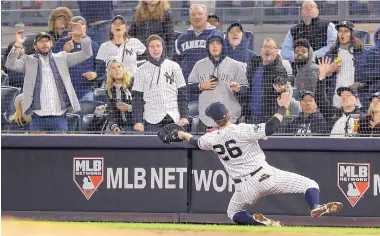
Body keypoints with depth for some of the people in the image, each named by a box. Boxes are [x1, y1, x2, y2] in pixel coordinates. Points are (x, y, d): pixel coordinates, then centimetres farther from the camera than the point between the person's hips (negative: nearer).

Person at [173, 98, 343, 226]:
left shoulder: (211, 139, 1)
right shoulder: (241, 130, -12)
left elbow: (196, 142, 24)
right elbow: (270, 128, -19)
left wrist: (184, 135, 45)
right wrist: (282, 107, -7)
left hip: (244, 188, 3)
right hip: (265, 176, -3)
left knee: (233, 213, 30)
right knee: (310, 184, 3)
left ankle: (260, 221, -2)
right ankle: (316, 207, -30)